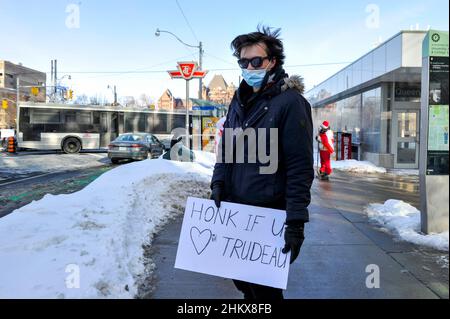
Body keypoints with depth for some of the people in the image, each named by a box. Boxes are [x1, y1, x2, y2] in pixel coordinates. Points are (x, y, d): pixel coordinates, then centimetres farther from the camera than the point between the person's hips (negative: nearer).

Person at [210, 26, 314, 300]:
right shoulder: (240, 100, 10)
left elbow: (300, 167, -16)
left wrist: (296, 221, -20)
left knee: (264, 286, 8)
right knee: (242, 280, 20)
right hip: (234, 209, 7)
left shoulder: (290, 102, -11)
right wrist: (218, 182, 0)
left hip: (270, 214, -6)